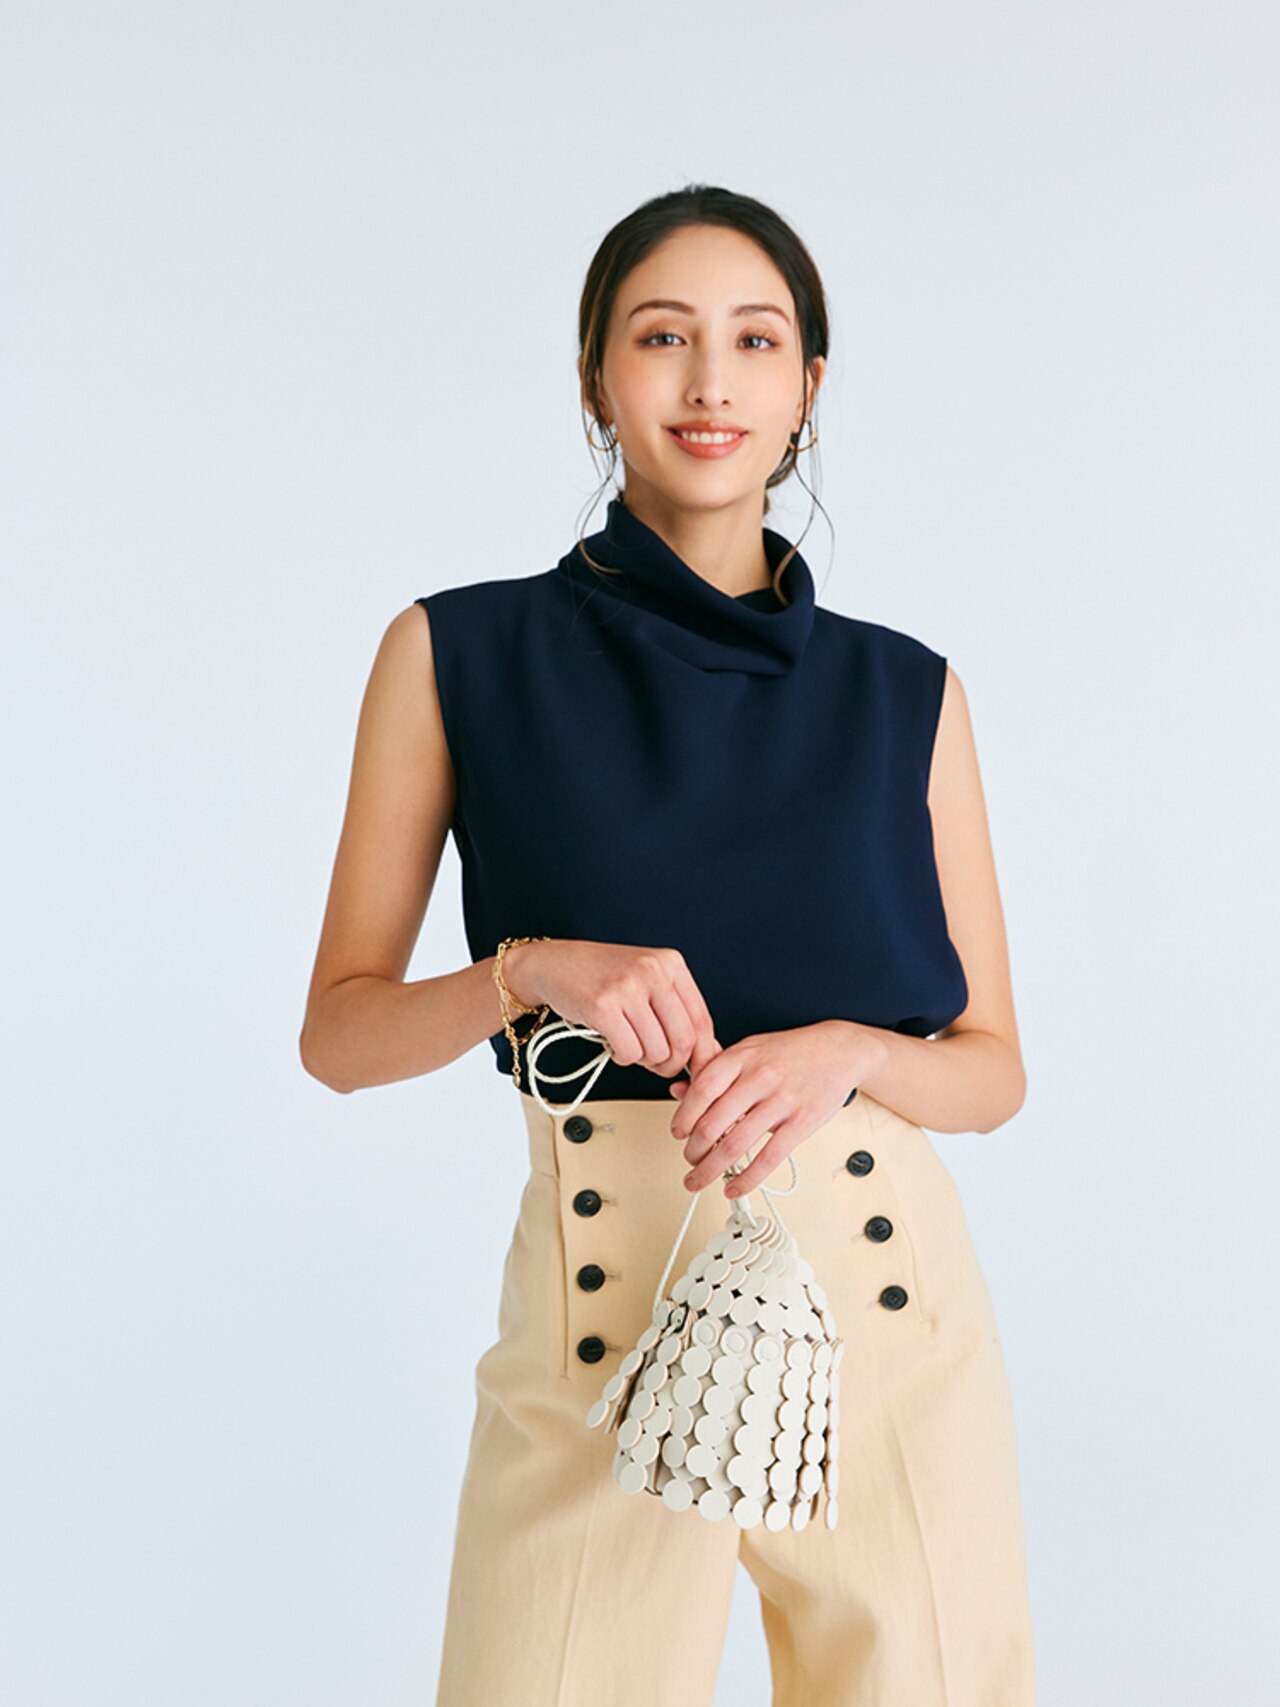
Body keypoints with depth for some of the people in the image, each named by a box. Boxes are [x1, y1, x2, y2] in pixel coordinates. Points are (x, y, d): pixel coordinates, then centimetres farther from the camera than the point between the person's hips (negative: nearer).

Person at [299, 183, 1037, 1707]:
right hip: (606, 1288, -1)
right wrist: (531, 971, -16)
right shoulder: (461, 656, 2)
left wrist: (836, 1049, -12)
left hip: (887, 1300, 2)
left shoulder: (905, 694, 6)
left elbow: (991, 1067, 8)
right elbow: (339, 1031, 3)